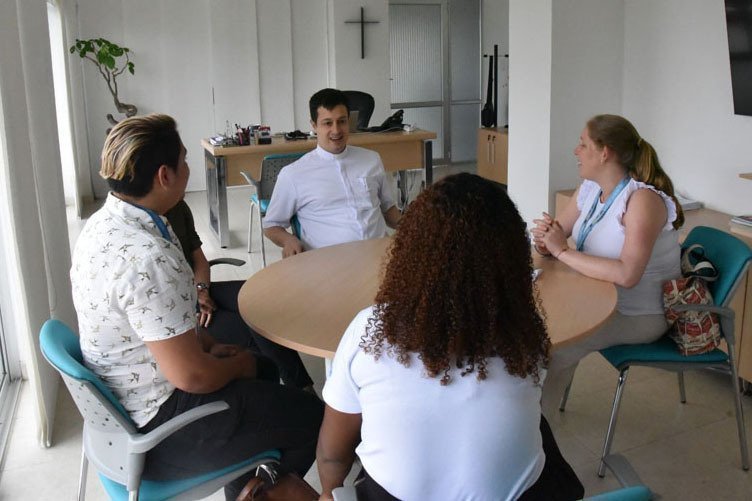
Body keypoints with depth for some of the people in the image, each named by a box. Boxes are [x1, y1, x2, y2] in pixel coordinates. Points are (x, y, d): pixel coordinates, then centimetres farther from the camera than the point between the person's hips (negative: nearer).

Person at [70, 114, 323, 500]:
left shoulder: (104, 223, -1)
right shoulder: (147, 260, -33)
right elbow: (192, 376, -27)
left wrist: (208, 346, 9)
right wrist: (238, 365, -8)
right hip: (154, 425, -10)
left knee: (266, 370, 26)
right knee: (310, 416, 1)